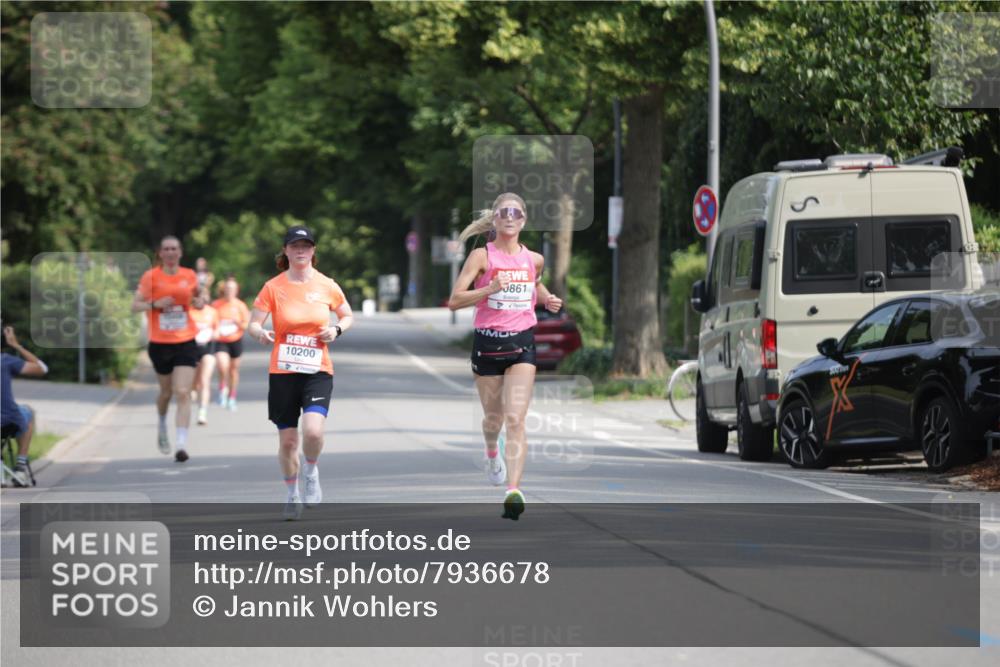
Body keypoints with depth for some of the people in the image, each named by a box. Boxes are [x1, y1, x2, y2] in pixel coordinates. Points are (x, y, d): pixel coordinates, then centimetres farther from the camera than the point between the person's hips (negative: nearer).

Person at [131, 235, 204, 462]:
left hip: (185, 343, 0)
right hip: (160, 343, 0)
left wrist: (199, 302, -3)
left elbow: (197, 298, 21)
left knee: (183, 393, -12)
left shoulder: (189, 276, 4)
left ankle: (182, 445, -15)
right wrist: (155, 304, -21)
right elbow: (135, 306, -3)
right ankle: (162, 425, 46)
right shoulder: (151, 277, -3)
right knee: (166, 391, 14)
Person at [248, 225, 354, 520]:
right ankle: (292, 494, 27)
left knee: (313, 430, -23)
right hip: (282, 372, 1)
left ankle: (312, 474, 7)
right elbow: (253, 323, -3)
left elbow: (348, 316, 16)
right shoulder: (273, 287, -2)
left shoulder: (327, 286, 1)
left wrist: (336, 330, -6)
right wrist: (261, 334, -26)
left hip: (318, 371, 0)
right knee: (287, 440, 4)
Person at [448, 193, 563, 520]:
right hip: (488, 342, -1)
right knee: (493, 417, 14)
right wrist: (490, 289, -24)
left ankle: (513, 490, -24)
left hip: (522, 343, 1)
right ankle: (492, 453, 51)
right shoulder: (482, 256, -4)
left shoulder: (534, 259, 7)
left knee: (515, 419, -15)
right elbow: (455, 300, -11)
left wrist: (547, 299, 9)